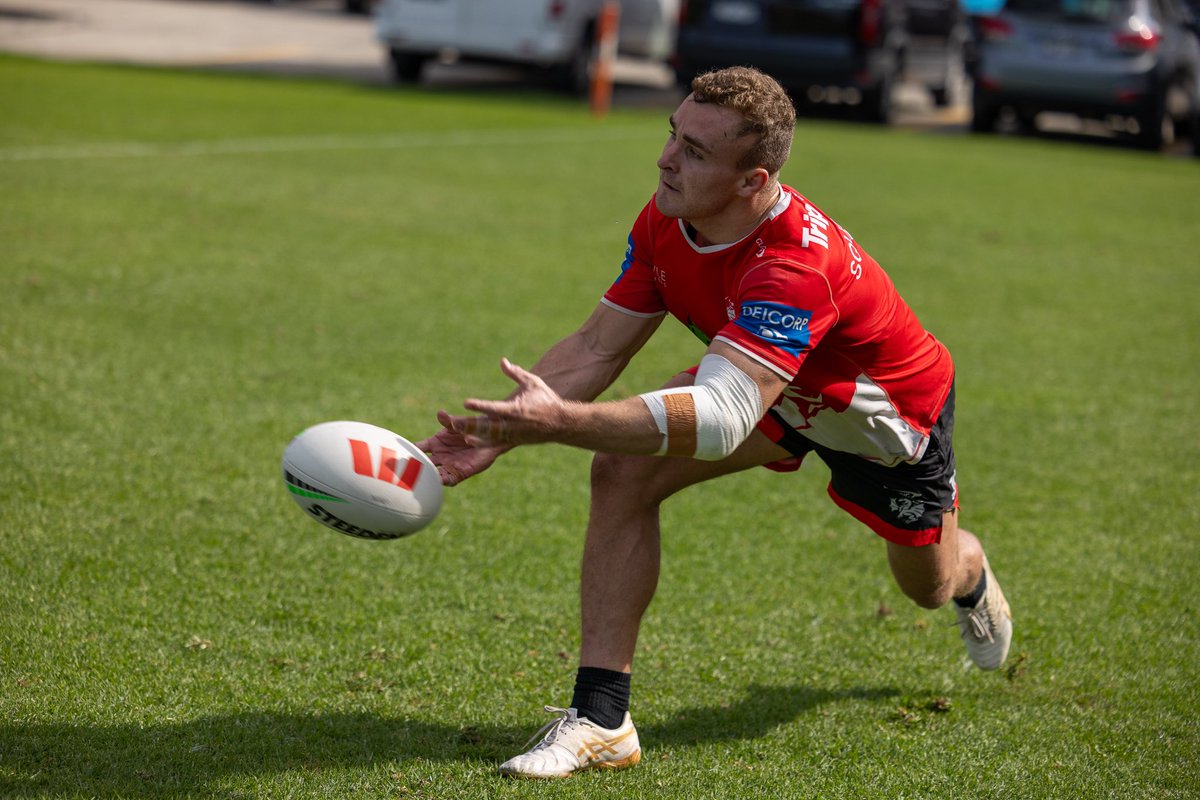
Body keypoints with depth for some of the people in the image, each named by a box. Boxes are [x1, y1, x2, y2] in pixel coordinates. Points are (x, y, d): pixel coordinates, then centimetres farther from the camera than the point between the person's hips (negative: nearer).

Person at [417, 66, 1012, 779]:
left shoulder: (795, 264, -46)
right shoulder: (664, 221, -23)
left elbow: (720, 419, -55)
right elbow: (600, 345, -14)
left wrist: (564, 422, -64)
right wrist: (500, 433, -29)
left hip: (891, 409, -5)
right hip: (774, 393, 5)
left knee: (929, 583, 20)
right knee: (623, 473, -20)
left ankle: (973, 577, 63)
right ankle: (601, 717, -17)